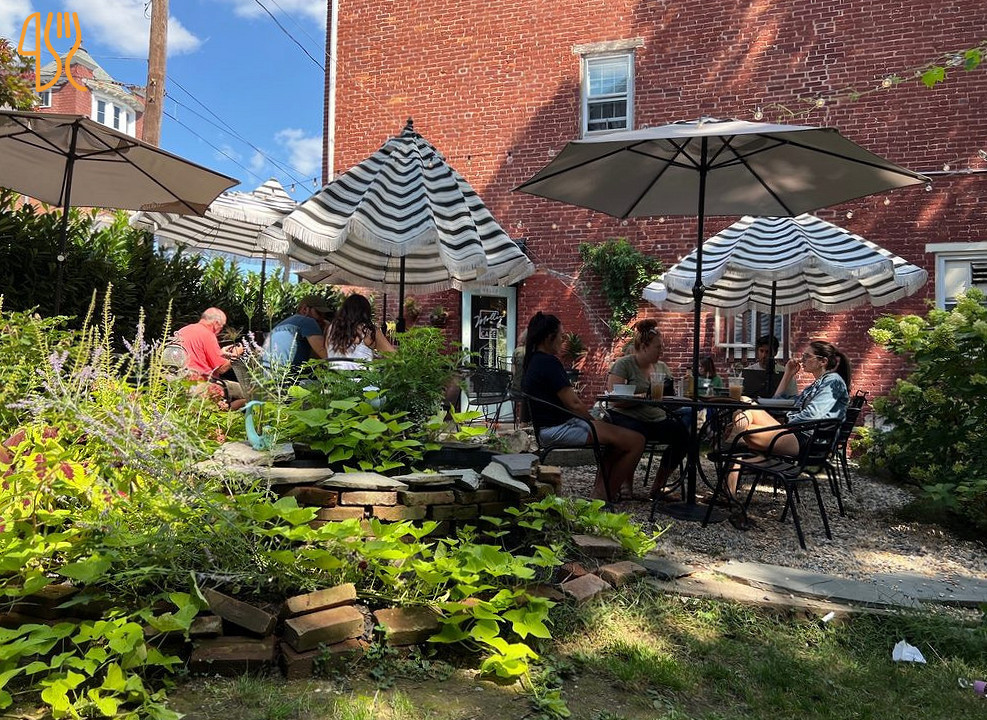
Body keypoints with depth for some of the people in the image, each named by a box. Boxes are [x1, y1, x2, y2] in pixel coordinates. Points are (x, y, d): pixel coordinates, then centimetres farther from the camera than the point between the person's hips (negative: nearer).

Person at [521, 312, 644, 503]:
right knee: (636, 441, -14)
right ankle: (605, 495, 0)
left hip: (548, 427, 11)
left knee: (618, 438, 23)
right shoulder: (549, 362, -17)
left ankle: (600, 490, 17)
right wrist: (594, 419, -2)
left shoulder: (533, 361, 15)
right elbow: (573, 404, -19)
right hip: (560, 428, -11)